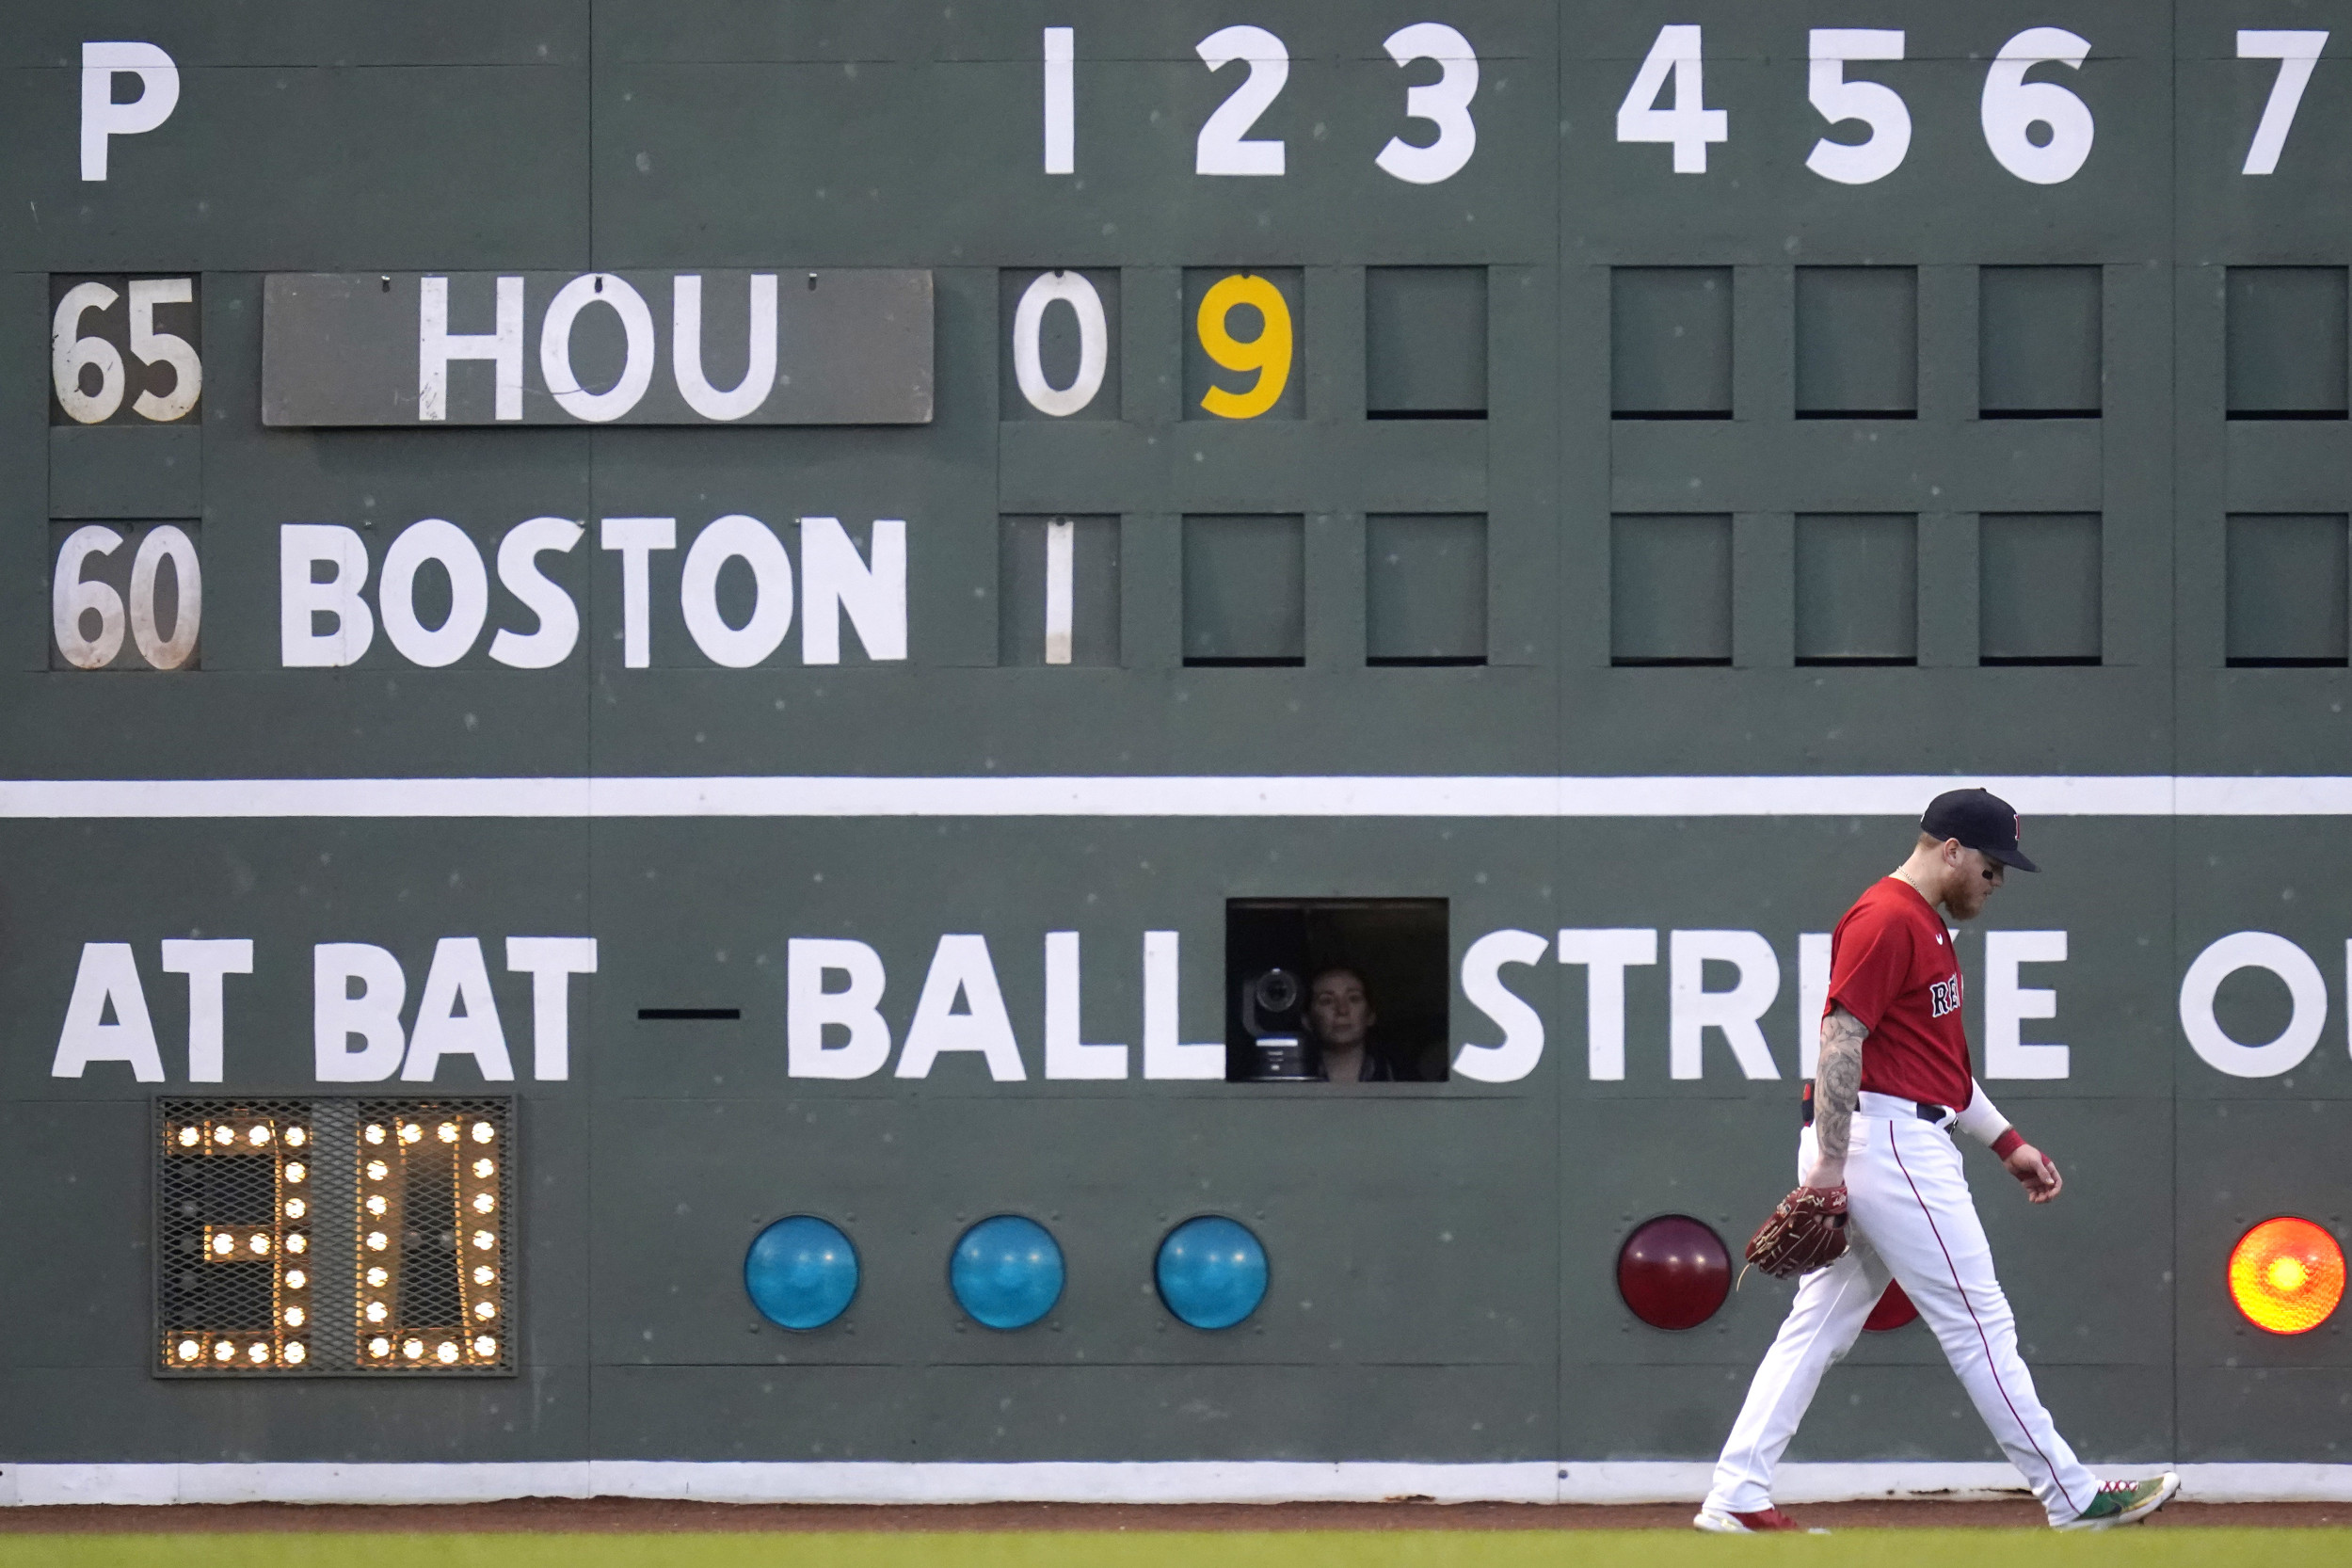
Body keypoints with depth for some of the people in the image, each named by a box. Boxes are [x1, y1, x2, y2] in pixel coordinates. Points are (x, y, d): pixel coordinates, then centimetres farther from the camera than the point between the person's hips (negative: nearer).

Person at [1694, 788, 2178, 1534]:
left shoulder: (1923, 923, 20)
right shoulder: (1885, 920, -13)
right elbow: (1840, 1041, -19)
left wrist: (2006, 1141, 23)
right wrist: (1829, 1170, -22)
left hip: (1911, 1147, 11)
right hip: (1885, 1138, -11)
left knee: (1820, 1327, 8)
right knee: (1978, 1324, -5)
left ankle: (1736, 1500, 6)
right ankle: (2073, 1500, 0)